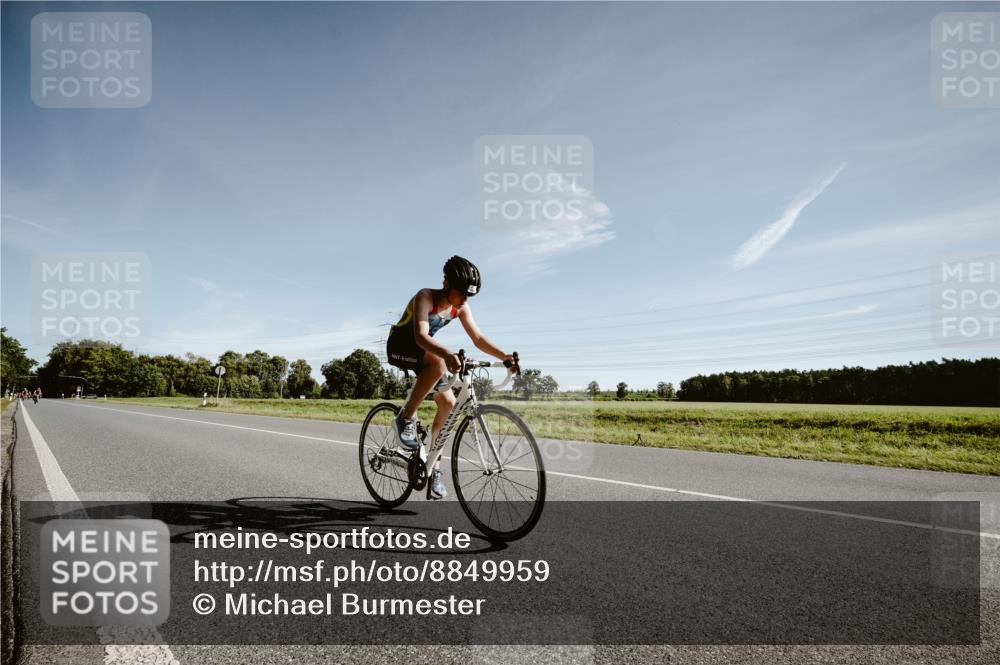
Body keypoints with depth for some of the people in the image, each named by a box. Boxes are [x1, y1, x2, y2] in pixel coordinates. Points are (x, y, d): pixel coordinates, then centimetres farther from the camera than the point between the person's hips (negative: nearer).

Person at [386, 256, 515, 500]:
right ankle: (407, 417, -20)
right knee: (438, 364, -37)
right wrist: (447, 354, -62)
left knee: (448, 402, -5)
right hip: (399, 346, -7)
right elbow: (421, 336, -44)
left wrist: (505, 356, -25)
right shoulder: (425, 297, -28)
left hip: (422, 351, 7)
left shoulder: (461, 307, -9)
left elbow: (478, 338, -9)